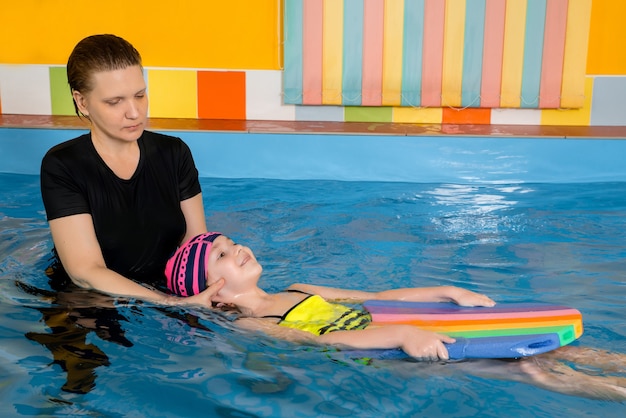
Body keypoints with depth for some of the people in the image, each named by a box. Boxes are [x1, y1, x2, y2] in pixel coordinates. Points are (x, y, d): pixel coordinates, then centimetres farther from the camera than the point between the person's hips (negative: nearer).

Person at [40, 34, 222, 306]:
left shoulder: (174, 154, 3)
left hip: (166, 291, 3)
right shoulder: (61, 167, -9)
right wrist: (179, 305, -28)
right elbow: (86, 273, -17)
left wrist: (216, 291, -21)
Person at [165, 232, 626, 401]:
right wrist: (401, 333, -33)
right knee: (527, 368, -17)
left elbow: (376, 297, 17)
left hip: (393, 341, 7)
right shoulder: (248, 326, -4)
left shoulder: (296, 293, 20)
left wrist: (449, 293, 8)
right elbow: (319, 342, -21)